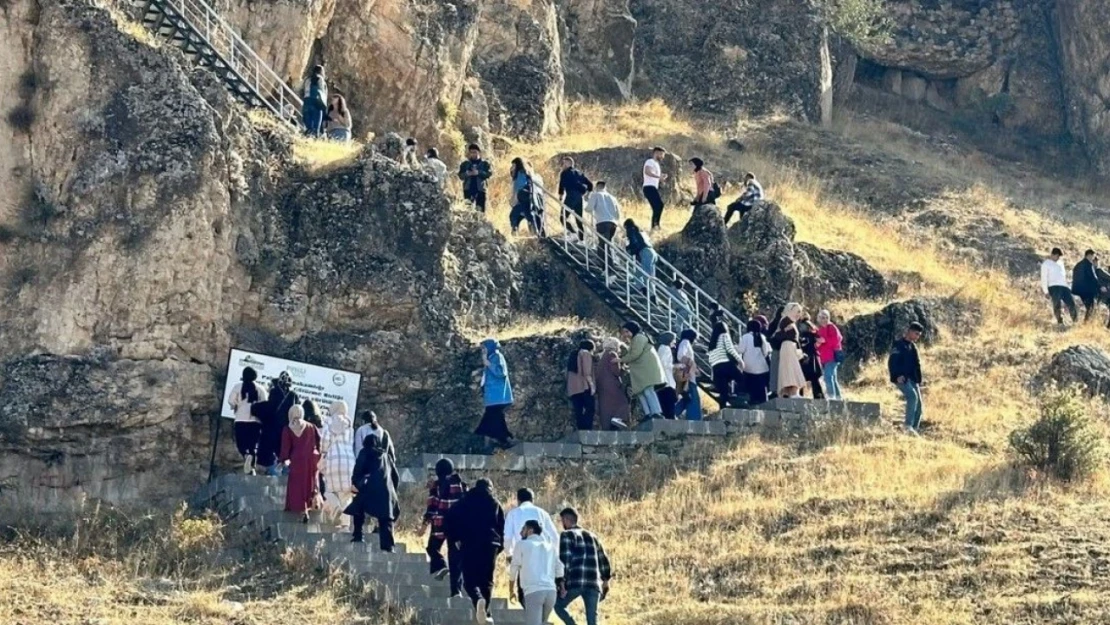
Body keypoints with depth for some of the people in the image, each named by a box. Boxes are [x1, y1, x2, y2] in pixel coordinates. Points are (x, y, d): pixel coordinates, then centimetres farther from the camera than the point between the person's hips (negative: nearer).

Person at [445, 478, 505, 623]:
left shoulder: (465, 502, 8)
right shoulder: (495, 504, 10)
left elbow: (451, 518, -2)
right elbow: (502, 526, 6)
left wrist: (455, 538, 5)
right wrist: (499, 545, 11)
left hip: (469, 545, -1)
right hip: (490, 545, 1)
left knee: (470, 579, 1)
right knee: (487, 579, 10)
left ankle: (478, 599, -29)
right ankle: (485, 612, 3)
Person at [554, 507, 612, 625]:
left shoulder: (566, 535, 4)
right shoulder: (591, 536, 23)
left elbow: (565, 559, -8)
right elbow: (604, 560, 22)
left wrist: (562, 582, -10)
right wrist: (606, 580, 27)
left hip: (575, 582, -5)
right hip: (593, 584, 5)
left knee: (558, 605, 17)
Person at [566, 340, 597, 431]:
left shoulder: (573, 355, 26)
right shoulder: (585, 353, 3)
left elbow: (568, 373, 22)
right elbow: (587, 372, -11)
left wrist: (568, 391, 20)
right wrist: (592, 385, -11)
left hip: (573, 388, 7)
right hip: (584, 387, -7)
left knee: (578, 413, 3)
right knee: (589, 409, -10)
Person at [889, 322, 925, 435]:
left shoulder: (912, 346, 18)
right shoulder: (899, 345, -8)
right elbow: (892, 362, -16)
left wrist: (919, 379, 16)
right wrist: (897, 375, -26)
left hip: (912, 379, 9)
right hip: (902, 378, -9)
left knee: (918, 404, 4)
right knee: (912, 396, -28)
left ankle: (915, 429, 10)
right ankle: (908, 426, -30)